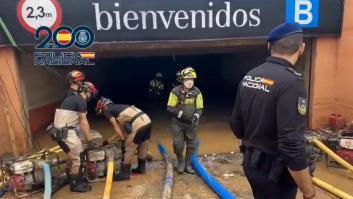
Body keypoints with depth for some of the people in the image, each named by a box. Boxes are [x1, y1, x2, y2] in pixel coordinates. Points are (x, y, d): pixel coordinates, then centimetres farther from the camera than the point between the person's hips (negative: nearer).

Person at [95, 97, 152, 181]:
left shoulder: (107, 110, 8)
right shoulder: (117, 108, 31)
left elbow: (116, 127, 1)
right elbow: (122, 128, 31)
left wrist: (123, 139, 6)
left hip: (138, 124, -9)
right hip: (147, 121, 9)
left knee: (129, 148, 4)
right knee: (143, 147, 22)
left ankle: (125, 173, 14)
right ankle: (141, 168, 38)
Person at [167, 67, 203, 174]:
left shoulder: (197, 92, -8)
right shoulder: (176, 91, -15)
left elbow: (200, 108, -2)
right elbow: (170, 108, -11)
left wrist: (196, 116, -20)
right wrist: (181, 114, -21)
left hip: (192, 123, 2)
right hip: (178, 122, -2)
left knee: (192, 144, 7)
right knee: (178, 144, -3)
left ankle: (187, 164, 28)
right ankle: (180, 162, 26)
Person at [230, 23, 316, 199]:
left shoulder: (249, 76, -1)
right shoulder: (291, 81, -25)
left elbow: (236, 125, 7)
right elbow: (292, 146, -28)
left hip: (251, 162, 7)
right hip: (274, 170, -7)